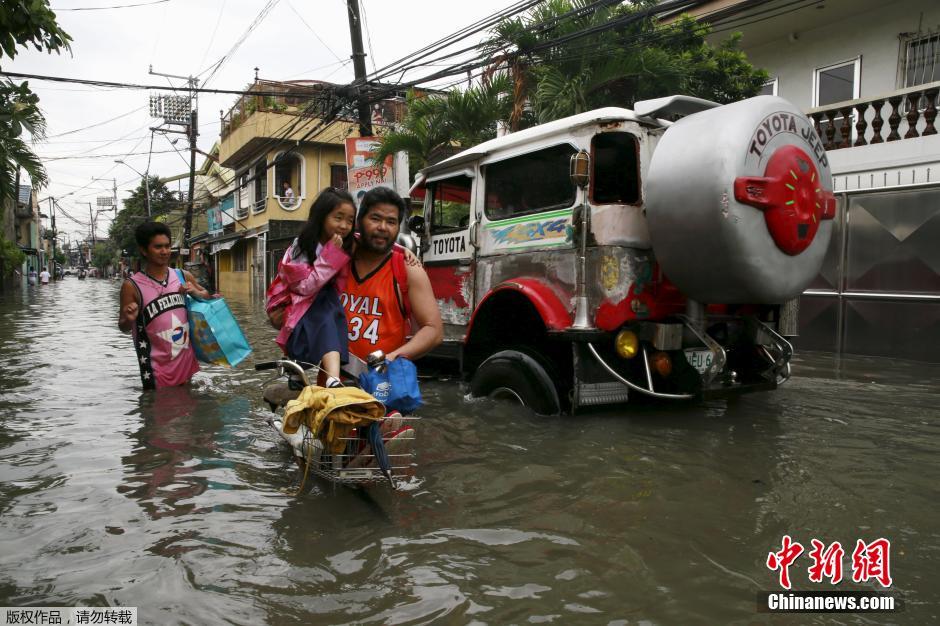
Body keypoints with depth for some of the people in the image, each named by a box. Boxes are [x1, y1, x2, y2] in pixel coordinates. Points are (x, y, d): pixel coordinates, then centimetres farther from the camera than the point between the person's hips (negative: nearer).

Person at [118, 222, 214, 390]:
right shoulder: (132, 286, -11)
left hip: (186, 362, 5)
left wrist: (196, 293, -4)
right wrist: (129, 320, -26)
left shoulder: (183, 276, 1)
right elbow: (123, 328, -3)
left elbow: (209, 297, 18)